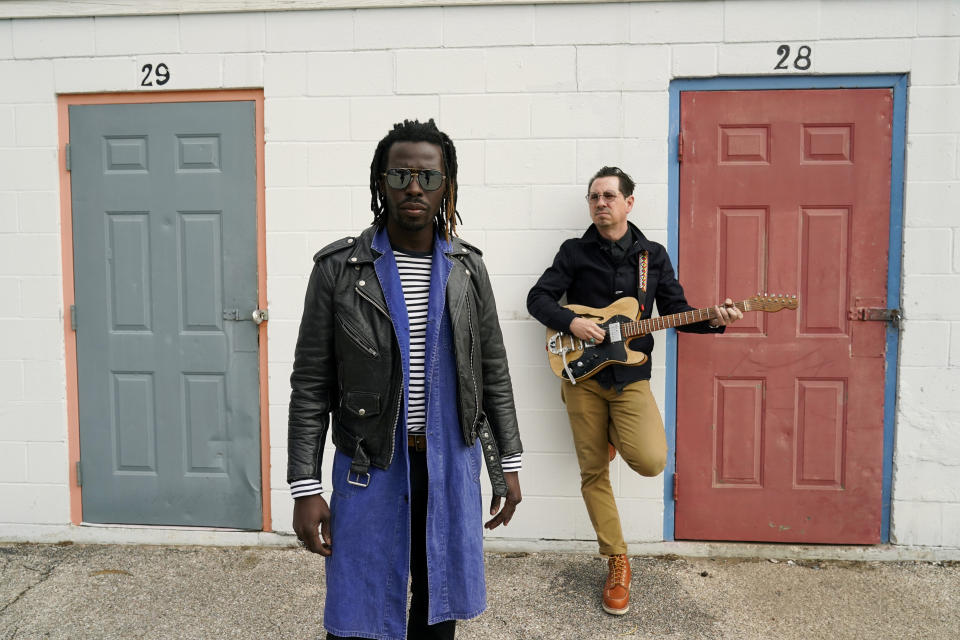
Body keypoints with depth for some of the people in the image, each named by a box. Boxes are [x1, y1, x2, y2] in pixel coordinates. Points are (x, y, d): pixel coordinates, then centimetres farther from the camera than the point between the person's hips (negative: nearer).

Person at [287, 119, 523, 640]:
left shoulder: (466, 268, 2)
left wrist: (508, 462, 7)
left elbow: (493, 372, 8)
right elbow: (311, 385, -5)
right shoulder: (338, 267, -7)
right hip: (370, 466, -2)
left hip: (451, 464, 3)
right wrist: (304, 488, -7)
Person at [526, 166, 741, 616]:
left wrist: (713, 321, -8)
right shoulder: (575, 252, 4)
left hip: (631, 378, 1)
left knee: (651, 461, -19)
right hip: (582, 374, 0)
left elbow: (676, 310, 10)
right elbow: (538, 298, 2)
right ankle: (617, 562, 19)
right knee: (593, 473, 3)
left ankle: (613, 435, 17)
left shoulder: (653, 255, 9)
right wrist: (571, 323, -15)